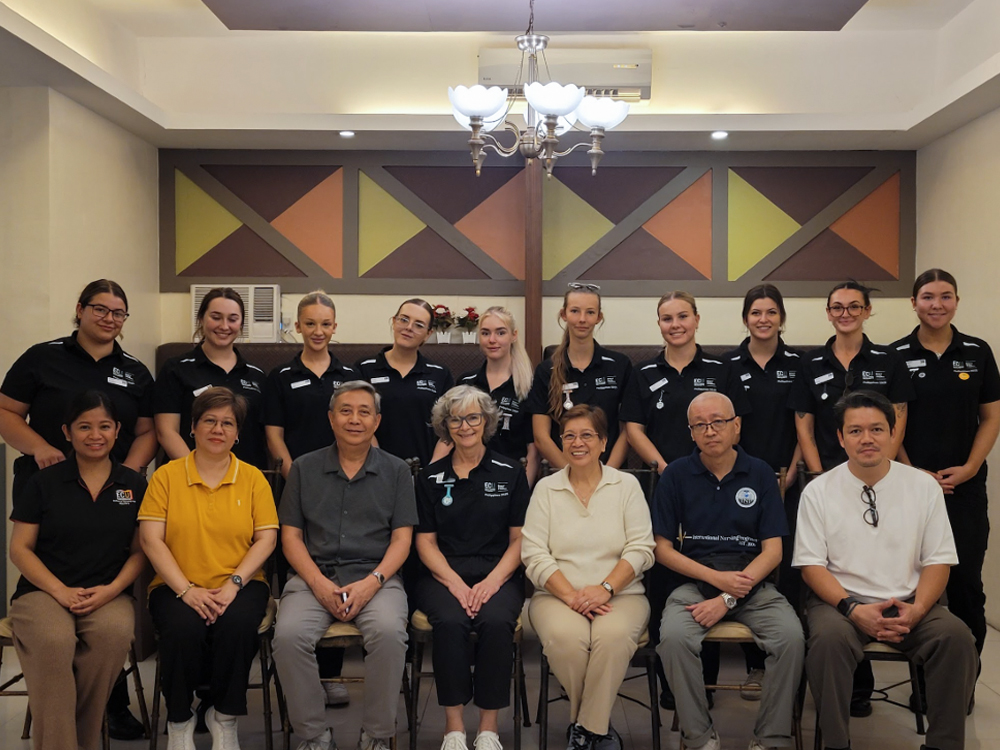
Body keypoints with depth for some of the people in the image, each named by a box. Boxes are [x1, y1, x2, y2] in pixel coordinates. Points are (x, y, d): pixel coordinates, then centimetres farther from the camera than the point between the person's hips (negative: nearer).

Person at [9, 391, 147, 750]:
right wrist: (61, 591, -10)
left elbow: (139, 551, 10)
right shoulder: (43, 483, 7)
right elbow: (19, 549, 4)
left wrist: (111, 590, -9)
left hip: (109, 594, 1)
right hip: (43, 591, -1)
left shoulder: (134, 485, 10)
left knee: (114, 633, -34)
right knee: (52, 641, -36)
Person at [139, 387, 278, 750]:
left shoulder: (253, 478, 8)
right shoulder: (166, 475, 5)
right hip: (178, 587, 0)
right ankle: (179, 720, -4)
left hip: (240, 585, 1)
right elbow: (151, 540, -3)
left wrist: (234, 584, -14)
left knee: (238, 622, -32)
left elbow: (266, 539, 1)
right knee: (183, 627, -32)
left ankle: (224, 718, -7)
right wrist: (187, 590, -14)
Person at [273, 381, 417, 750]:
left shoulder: (395, 470, 10)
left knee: (389, 632, -31)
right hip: (314, 576, 1)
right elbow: (290, 535, 8)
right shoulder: (304, 469, 12)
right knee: (288, 635, -28)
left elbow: (402, 537, 5)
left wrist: (372, 582, -12)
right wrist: (319, 583, -8)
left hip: (375, 577, -1)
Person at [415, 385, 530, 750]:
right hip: (444, 575, 1)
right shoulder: (431, 477, 11)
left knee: (496, 621, -32)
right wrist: (455, 583, -9)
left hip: (498, 575, 0)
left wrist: (493, 581, -11)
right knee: (450, 622, -32)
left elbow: (519, 538, 5)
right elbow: (425, 541, 8)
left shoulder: (510, 472, 8)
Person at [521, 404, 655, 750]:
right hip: (557, 595, 1)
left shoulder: (627, 485, 9)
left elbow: (641, 549, 1)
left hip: (620, 594, 0)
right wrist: (571, 596, -13)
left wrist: (605, 588, -14)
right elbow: (534, 553, 1)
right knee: (564, 636, -33)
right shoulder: (545, 488, 10)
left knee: (613, 635, -34)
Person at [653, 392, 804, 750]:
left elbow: (773, 551, 0)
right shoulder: (677, 475, 3)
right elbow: (663, 548, 3)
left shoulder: (760, 473, 4)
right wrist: (716, 577, -10)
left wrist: (727, 599, -11)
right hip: (694, 583, 0)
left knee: (791, 636, -27)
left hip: (753, 585, 1)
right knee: (674, 637, -30)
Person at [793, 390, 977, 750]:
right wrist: (853, 609, -17)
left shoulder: (924, 485, 5)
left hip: (908, 604, 2)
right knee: (829, 637, -34)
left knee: (957, 636, -26)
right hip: (842, 600, -2)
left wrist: (917, 609, -13)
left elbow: (938, 560, 5)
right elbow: (811, 564, -2)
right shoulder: (817, 491, 0)